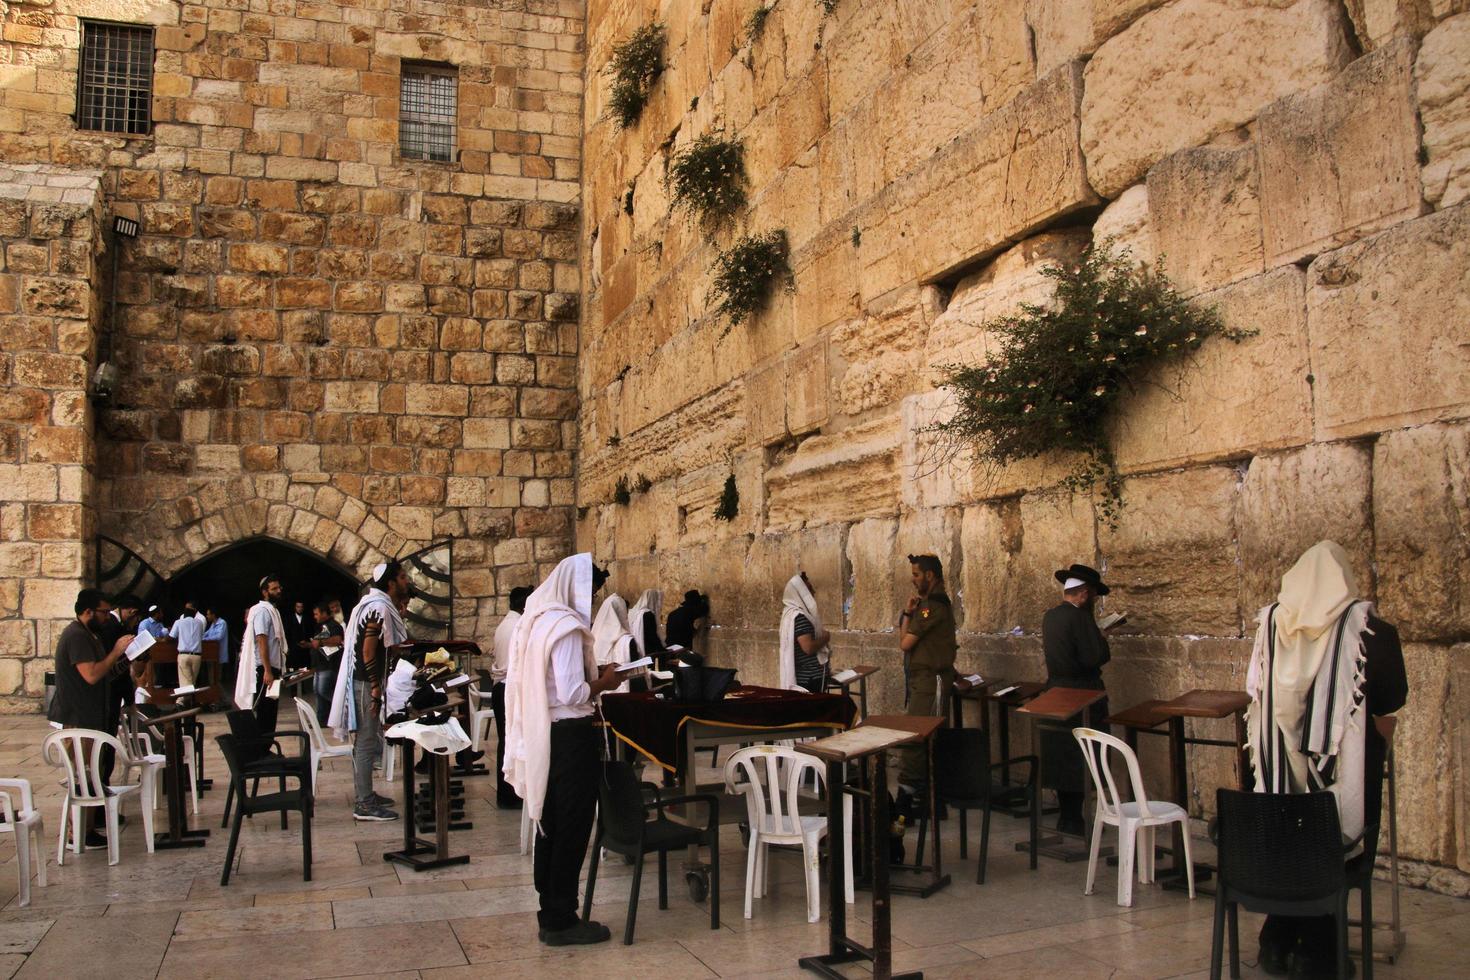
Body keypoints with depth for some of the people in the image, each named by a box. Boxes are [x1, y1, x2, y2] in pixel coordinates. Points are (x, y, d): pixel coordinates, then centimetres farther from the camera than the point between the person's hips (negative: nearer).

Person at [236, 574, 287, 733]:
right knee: (264, 712, -7)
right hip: (264, 669, -10)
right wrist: (267, 671, -25)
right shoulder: (262, 611, -12)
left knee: (271, 710, 12)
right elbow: (261, 641, -20)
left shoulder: (273, 610, 18)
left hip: (273, 667, 10)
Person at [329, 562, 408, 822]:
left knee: (367, 740, 16)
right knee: (367, 741, -6)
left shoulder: (375, 604, 14)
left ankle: (365, 794, 26)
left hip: (365, 681, 10)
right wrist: (376, 688, -21)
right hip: (367, 683, -10)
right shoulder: (379, 608, -17)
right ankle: (364, 805, -3)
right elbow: (369, 651, -22)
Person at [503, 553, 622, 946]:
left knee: (551, 827, 16)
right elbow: (572, 694, -24)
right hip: (571, 736, -9)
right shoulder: (567, 626, -19)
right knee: (572, 829, 1)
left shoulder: (538, 619, 10)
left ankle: (551, 914, 27)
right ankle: (562, 921, 9)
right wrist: (604, 682, -7)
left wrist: (591, 674, 12)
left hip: (542, 735, 9)